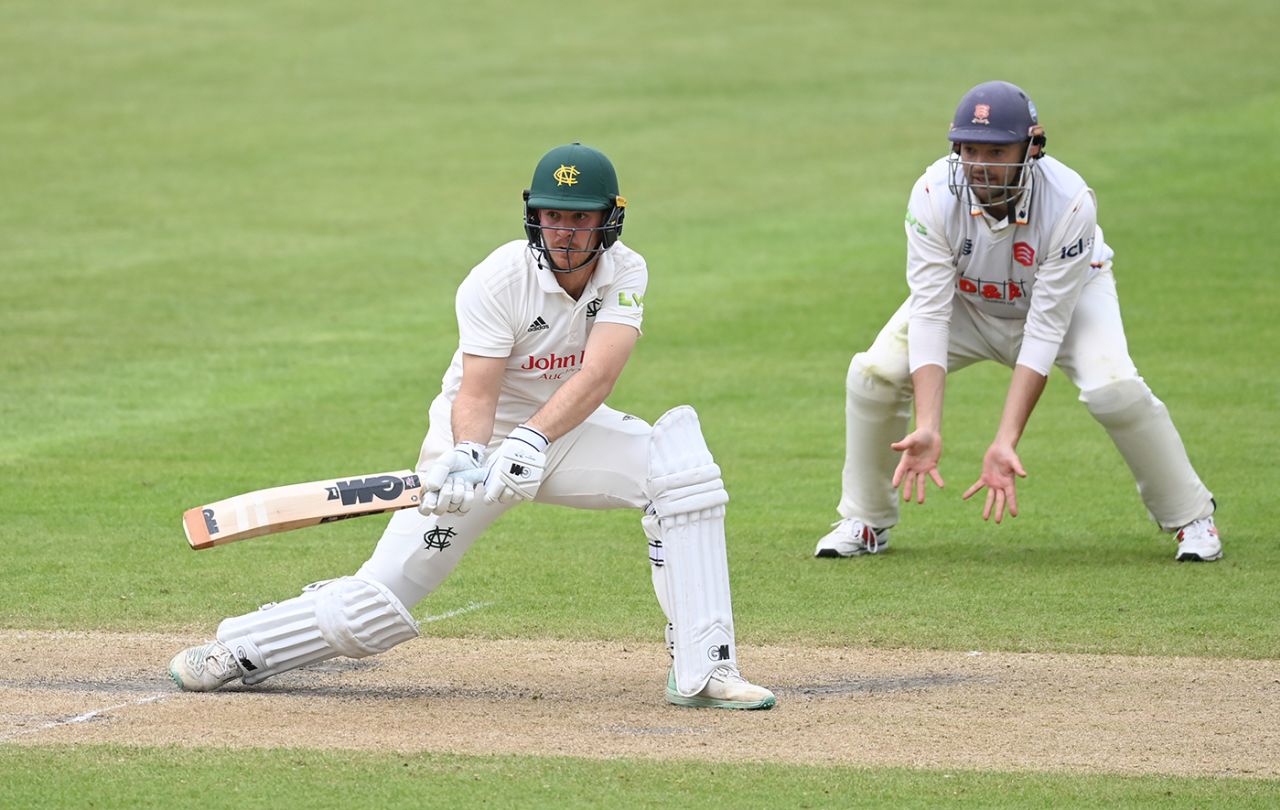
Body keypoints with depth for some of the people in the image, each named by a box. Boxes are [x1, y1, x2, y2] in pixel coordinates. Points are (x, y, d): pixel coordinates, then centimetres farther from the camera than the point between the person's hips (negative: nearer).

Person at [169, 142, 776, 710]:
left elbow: (598, 374, -28)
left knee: (681, 464, -25)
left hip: (567, 430, 3)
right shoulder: (498, 280, -21)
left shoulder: (624, 273, -12)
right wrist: (464, 458, -49)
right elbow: (475, 395, -27)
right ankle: (237, 652, 15)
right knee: (379, 605, -10)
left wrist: (534, 440, -43)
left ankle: (702, 672, -25)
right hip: (486, 438, -3)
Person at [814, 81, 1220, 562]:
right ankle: (866, 522, 6)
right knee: (874, 372, -17)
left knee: (1113, 387, -29)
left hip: (1068, 293, -2)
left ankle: (1191, 517, -5)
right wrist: (927, 429, -44)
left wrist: (1006, 442, -42)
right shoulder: (934, 195, -31)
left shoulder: (1069, 203, -36)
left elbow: (1045, 329, -35)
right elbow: (929, 314, -33)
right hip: (968, 300, 2)